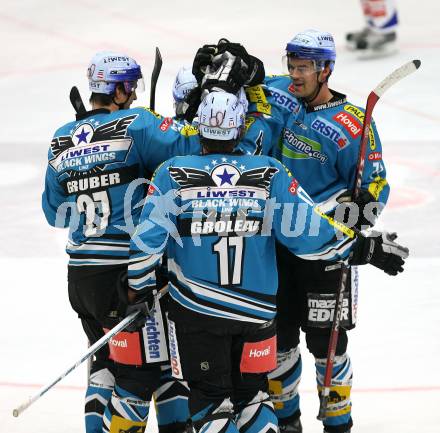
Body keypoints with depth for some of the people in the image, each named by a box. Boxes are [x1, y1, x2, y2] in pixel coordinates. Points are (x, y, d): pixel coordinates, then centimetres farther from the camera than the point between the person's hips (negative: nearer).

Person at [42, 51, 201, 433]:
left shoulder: (62, 140, 10)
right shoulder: (135, 125, -10)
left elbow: (55, 211, 18)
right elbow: (188, 148, -17)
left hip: (80, 273, 7)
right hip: (126, 272, -7)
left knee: (107, 363, 23)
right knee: (140, 372, -1)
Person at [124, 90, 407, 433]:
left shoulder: (173, 175, -7)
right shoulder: (270, 174, -5)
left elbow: (148, 237, -10)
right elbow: (304, 229, -8)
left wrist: (138, 287, 4)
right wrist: (365, 248, 2)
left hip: (196, 312, -2)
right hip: (257, 310, 2)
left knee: (210, 396, 6)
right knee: (252, 392, 20)